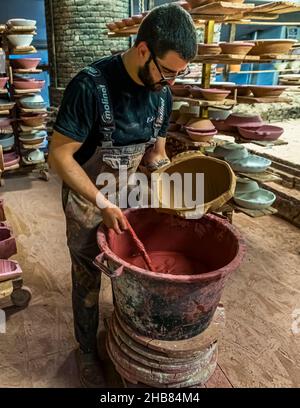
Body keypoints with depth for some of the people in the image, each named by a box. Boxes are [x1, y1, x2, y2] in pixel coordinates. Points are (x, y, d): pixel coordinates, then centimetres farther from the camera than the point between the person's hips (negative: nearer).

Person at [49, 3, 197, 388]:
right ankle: (87, 350, 33)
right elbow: (59, 155, -23)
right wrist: (103, 203, -25)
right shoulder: (90, 86, -27)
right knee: (88, 278, 9)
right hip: (86, 196, -5)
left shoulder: (161, 92, -7)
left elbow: (156, 153, 4)